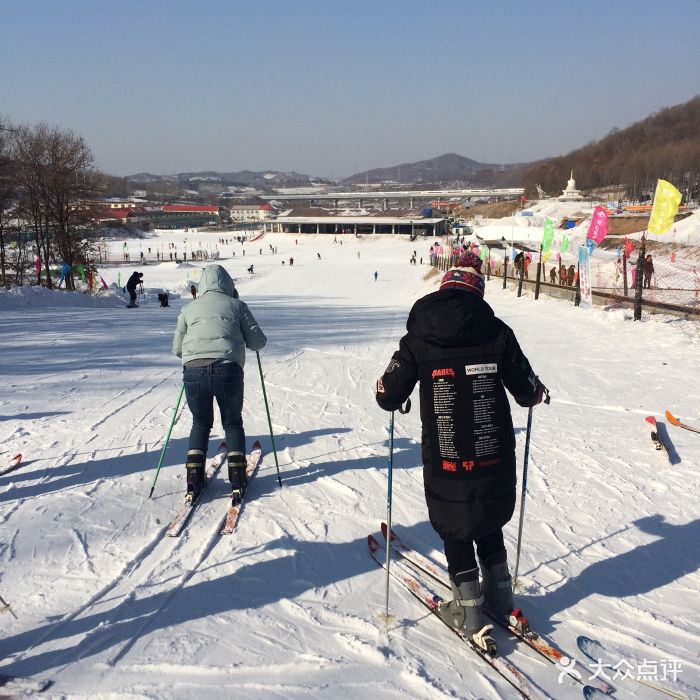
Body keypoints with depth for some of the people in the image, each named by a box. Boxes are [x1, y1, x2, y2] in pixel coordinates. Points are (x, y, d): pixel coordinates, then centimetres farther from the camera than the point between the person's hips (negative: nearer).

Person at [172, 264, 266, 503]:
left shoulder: (189, 309, 17)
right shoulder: (237, 305, 13)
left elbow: (177, 349, 18)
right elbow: (257, 342, 11)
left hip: (194, 370, 2)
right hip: (227, 369, -1)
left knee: (200, 423, 20)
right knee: (233, 423, 18)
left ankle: (194, 481, 13)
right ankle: (237, 479, 13)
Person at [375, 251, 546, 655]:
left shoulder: (418, 337, -6)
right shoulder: (496, 331, -4)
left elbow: (389, 397, -4)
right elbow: (527, 392, 1)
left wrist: (392, 397, 19)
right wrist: (538, 390, 24)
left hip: (445, 460, -2)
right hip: (495, 457, 2)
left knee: (455, 532, 18)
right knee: (490, 524, 25)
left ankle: (470, 614, 23)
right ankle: (501, 599, 38)